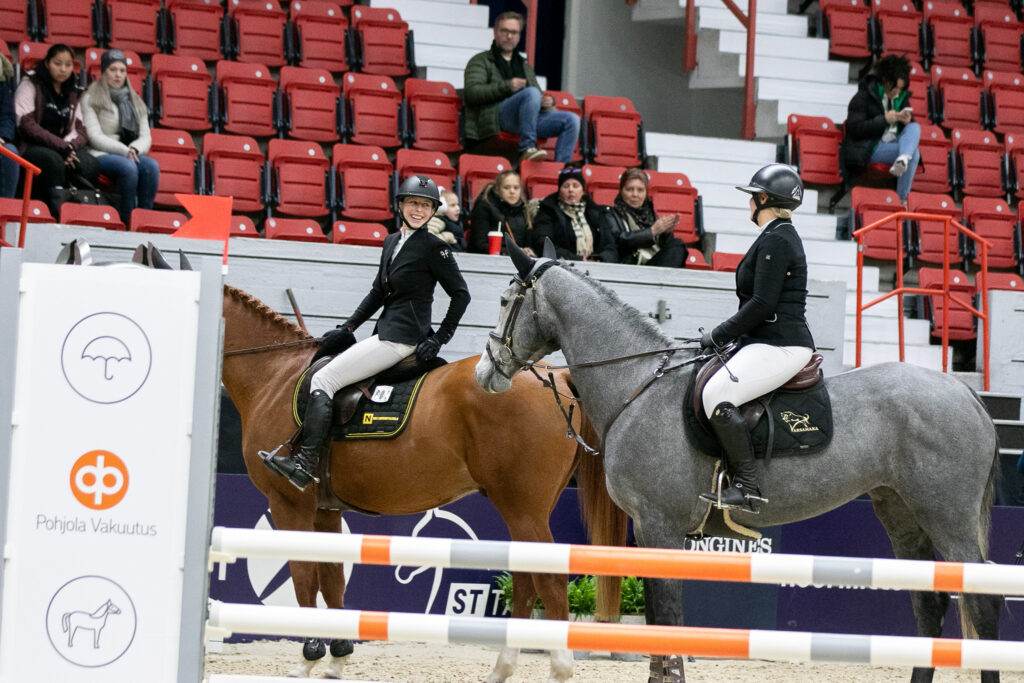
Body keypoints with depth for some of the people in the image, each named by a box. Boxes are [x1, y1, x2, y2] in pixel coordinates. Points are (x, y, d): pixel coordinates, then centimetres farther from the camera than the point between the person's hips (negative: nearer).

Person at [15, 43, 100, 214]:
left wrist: (69, 146, -13)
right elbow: (26, 125, -10)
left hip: (63, 147, 4)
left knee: (90, 165, -28)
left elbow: (81, 131, 11)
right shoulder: (30, 85, 3)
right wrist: (61, 146, -17)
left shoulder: (72, 93, 18)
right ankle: (54, 211, -30)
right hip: (31, 147, -4)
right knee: (54, 161, -39)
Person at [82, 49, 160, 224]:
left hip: (130, 156, 4)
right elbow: (95, 137, -6)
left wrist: (135, 149, -11)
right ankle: (126, 220, -30)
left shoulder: (135, 101, 21)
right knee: (128, 167, -36)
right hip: (100, 156, -4)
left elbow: (146, 137, 14)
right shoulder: (91, 99, 5)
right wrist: (124, 151, -18)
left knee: (151, 165, -30)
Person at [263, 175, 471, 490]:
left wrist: (439, 338, -11)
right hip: (386, 332, 10)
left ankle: (305, 464, -20)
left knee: (324, 380, -15)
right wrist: (346, 329, 13)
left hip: (403, 337, -10)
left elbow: (461, 294, -7)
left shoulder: (434, 248, -9)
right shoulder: (391, 242, 15)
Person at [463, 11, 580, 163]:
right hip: (496, 116, -6)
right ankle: (527, 148, -38)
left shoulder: (525, 66, 33)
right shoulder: (480, 61, 15)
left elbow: (539, 99, 32)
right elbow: (470, 93, -2)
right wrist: (506, 86, -12)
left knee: (571, 119, -16)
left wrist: (547, 102, 5)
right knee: (531, 92, -34)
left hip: (529, 118, 6)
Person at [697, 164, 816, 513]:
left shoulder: (775, 240, -13)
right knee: (711, 390, 15)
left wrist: (719, 335, -13)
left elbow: (762, 304, -20)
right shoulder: (781, 236, 20)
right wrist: (728, 335, 18)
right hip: (769, 342, 11)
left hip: (781, 346, -11)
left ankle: (747, 486, -27)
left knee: (716, 393, -26)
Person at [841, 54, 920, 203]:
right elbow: (854, 128, -11)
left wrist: (907, 121, -10)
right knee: (913, 153, -27)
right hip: (870, 149, -6)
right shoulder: (864, 96, -3)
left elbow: (911, 128, 16)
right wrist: (884, 120, -19)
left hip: (894, 144, 6)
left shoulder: (901, 96, 14)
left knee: (915, 127, -26)